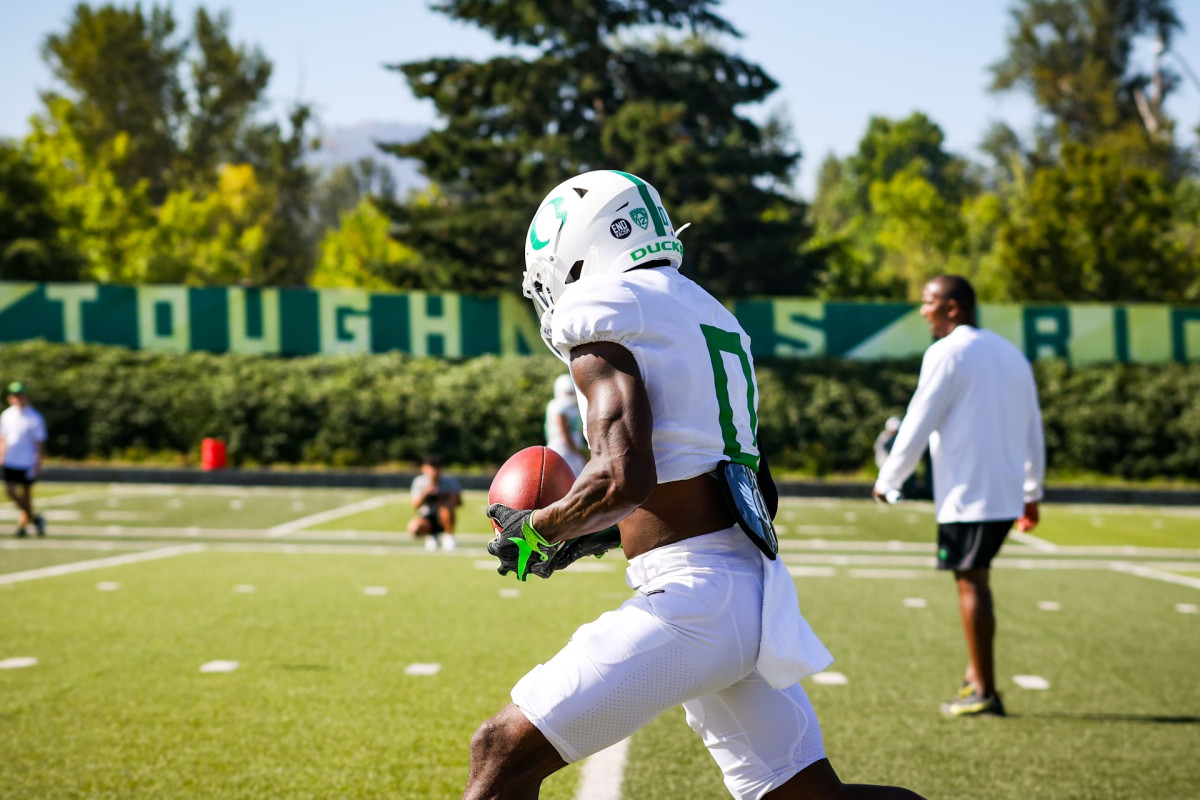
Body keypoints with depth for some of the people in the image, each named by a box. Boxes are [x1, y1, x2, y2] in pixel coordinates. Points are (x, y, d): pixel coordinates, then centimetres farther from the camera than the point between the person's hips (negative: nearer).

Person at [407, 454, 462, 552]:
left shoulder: (450, 481, -9)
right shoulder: (419, 481, -6)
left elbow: (458, 501, -15)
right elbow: (415, 506, -12)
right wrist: (424, 495, -31)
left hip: (444, 518, -1)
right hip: (427, 519, 1)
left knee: (445, 509, -36)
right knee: (414, 527, -32)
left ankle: (449, 536, -8)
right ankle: (431, 536, 4)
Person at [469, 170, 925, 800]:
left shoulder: (603, 309, -6)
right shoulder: (709, 319, 21)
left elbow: (623, 478, -20)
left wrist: (538, 532, -2)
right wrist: (606, 532, 24)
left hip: (693, 596, -9)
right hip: (752, 593, 9)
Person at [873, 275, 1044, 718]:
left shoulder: (946, 353, -8)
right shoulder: (1011, 353, 15)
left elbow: (917, 424, -9)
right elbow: (1033, 430, 18)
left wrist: (887, 480, 1)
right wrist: (1032, 493, 24)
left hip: (966, 494, -8)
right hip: (1008, 492, 8)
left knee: (971, 583, -5)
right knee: (975, 580, 17)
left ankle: (984, 693, -4)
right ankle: (977, 675, 17)